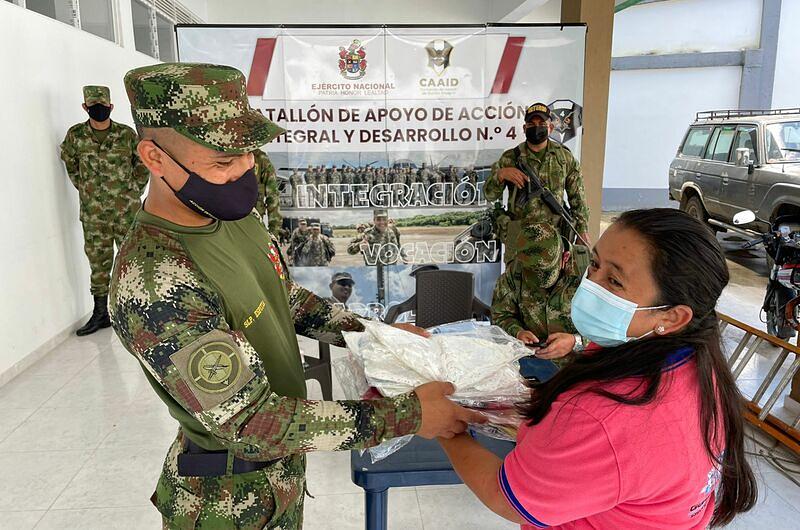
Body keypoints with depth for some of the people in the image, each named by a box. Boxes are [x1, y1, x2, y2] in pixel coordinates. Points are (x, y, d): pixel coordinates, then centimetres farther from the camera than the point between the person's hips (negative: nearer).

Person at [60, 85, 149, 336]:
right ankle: (100, 314, 22)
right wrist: (84, 189, 11)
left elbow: (142, 163, 8)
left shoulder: (127, 134, -4)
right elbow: (70, 164, 18)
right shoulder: (75, 135, 1)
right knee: (98, 261, 10)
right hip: (93, 214, 2)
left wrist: (133, 191, 3)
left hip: (126, 211, -2)